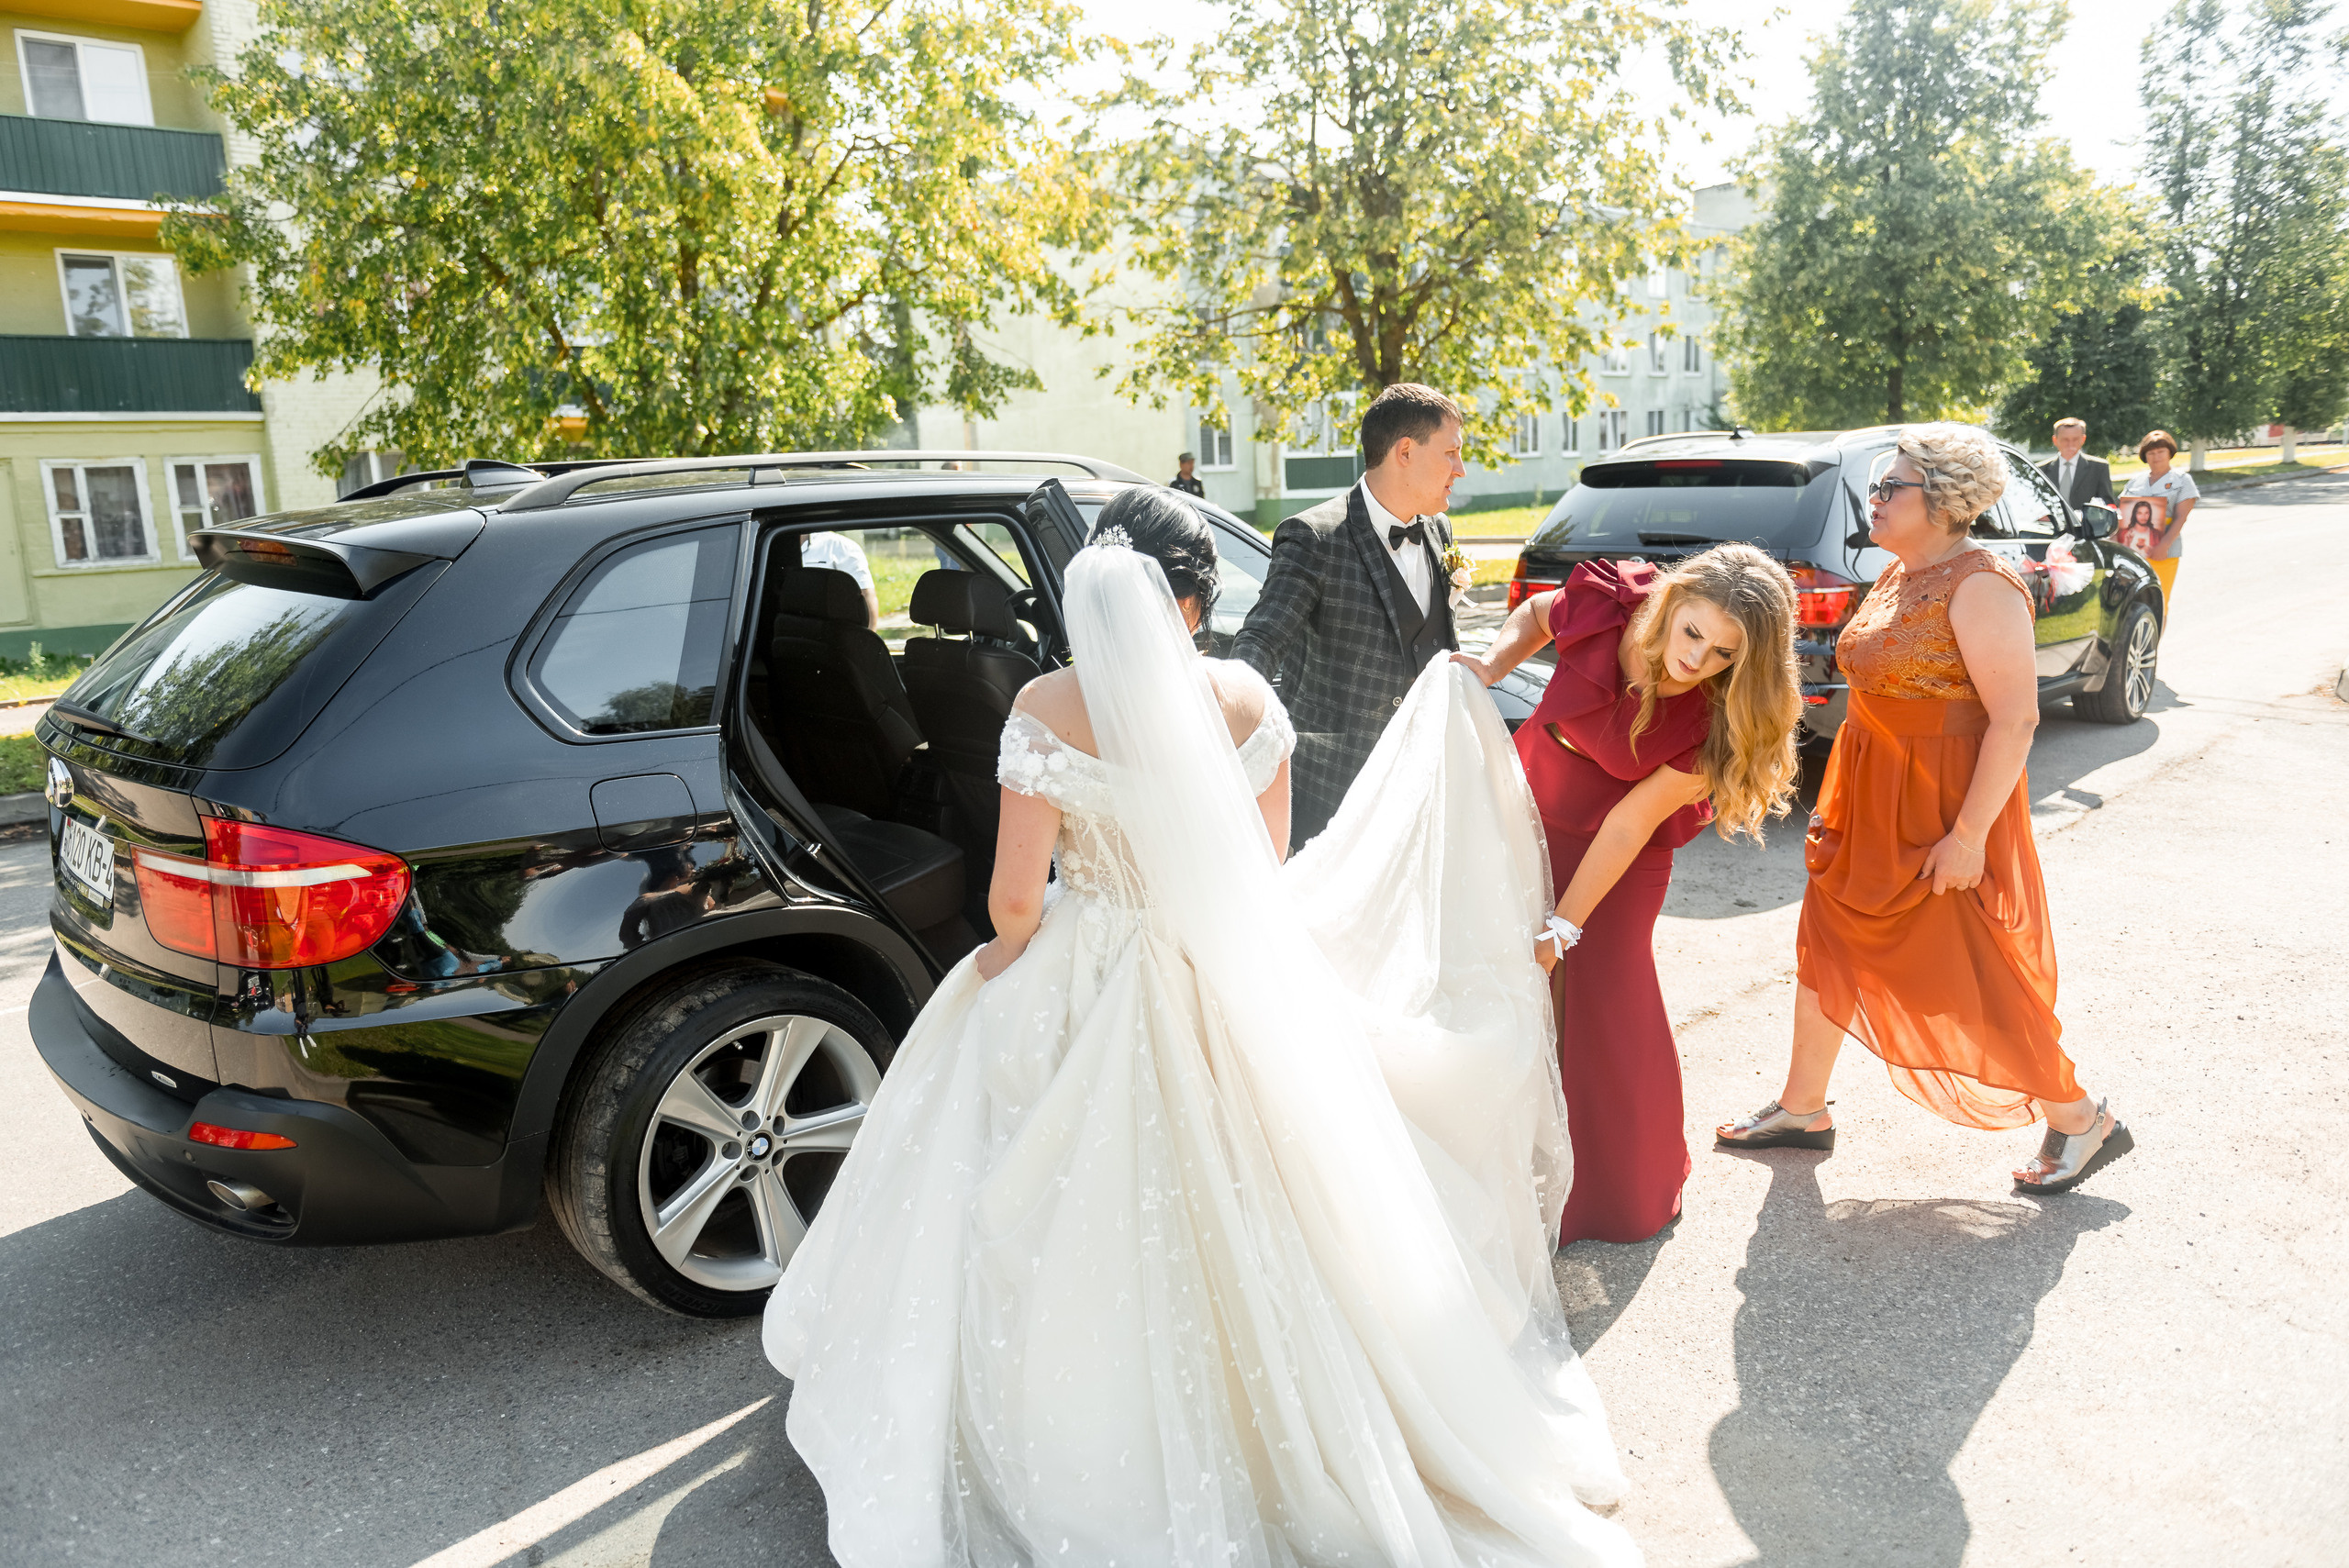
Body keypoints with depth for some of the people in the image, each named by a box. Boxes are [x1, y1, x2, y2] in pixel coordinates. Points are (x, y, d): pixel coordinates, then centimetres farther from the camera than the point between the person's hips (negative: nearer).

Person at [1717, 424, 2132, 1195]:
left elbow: (2015, 719, -22)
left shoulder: (1979, 588, -19)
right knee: (1829, 949, 14)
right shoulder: (1897, 577, 8)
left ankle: (2081, 1122, 22)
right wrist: (1838, 801, 17)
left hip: (1943, 810, -9)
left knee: (1972, 984, 1)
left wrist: (1969, 834, -24)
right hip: (1869, 800, 9)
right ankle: (1801, 1110, 29)